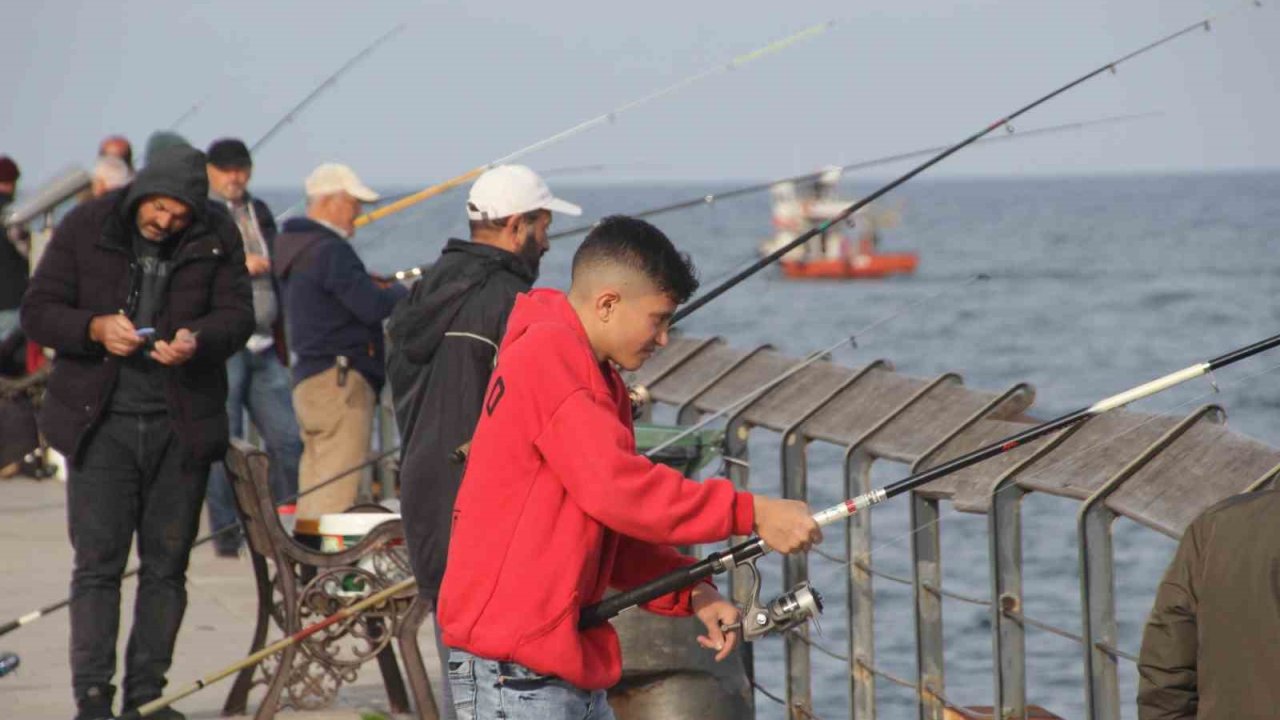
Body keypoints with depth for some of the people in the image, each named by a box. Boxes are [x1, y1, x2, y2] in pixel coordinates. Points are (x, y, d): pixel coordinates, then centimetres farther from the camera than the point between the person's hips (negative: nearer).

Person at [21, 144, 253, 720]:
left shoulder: (217, 239, 2)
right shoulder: (85, 228, -2)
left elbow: (237, 314, 1)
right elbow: (37, 311, -1)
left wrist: (197, 339, -21)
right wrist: (95, 328, -20)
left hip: (182, 425, 2)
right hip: (102, 421, -2)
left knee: (166, 564, 5)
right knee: (97, 562, -6)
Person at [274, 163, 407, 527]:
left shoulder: (298, 248, 18)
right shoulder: (330, 251, -14)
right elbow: (372, 306, -19)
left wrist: (379, 288, 8)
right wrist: (399, 292, 0)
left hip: (308, 378, 10)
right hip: (339, 379, -10)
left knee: (313, 492, 10)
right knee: (336, 493, -11)